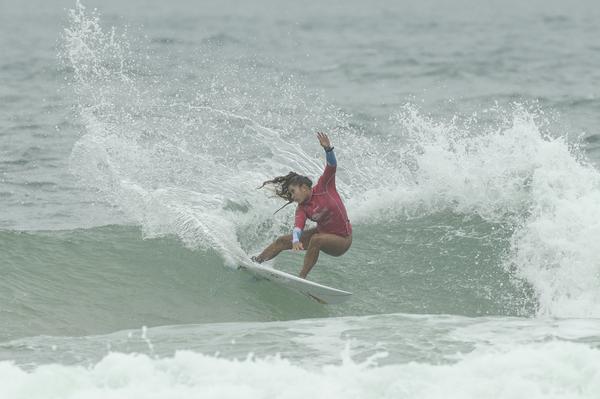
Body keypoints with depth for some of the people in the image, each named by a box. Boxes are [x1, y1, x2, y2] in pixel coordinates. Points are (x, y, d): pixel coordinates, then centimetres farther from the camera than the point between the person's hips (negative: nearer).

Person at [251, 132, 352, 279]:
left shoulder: (323, 187, -15)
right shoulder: (302, 209, -4)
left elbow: (331, 166, -26)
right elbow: (298, 226, -21)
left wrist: (327, 149, -45)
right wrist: (296, 241, -43)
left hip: (342, 240, -6)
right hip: (323, 232, 6)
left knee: (316, 240, -35)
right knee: (283, 240, 5)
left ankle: (302, 277, -30)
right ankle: (256, 260, 21)